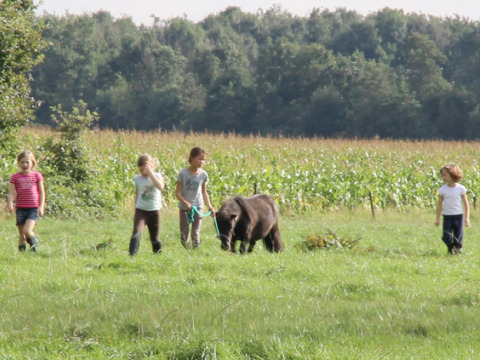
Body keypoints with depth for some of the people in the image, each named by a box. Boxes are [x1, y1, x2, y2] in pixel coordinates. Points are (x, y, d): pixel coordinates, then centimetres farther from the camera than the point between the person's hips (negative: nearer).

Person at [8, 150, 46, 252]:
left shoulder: (37, 175, 3)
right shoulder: (15, 177, 5)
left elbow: (42, 192, 4)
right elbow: (12, 193, 0)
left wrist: (41, 206, -7)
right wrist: (10, 204, -19)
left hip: (33, 209, -2)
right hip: (20, 209, 2)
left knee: (27, 231, -19)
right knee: (22, 236, 4)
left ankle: (34, 240, 10)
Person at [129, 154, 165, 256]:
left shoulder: (157, 176, -7)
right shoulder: (138, 179, 3)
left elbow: (161, 186, -30)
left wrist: (150, 173, -32)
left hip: (154, 210, -1)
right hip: (141, 210, 1)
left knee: (155, 238, 11)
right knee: (137, 232, -21)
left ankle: (158, 252, 33)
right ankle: (132, 254, -29)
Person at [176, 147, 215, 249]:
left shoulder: (203, 174, 0)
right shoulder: (183, 173, -9)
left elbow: (204, 193, 10)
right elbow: (178, 192, -8)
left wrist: (210, 207, 1)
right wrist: (185, 202, -23)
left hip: (197, 206, 1)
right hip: (184, 207, -1)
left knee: (196, 233, -4)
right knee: (184, 233, 0)